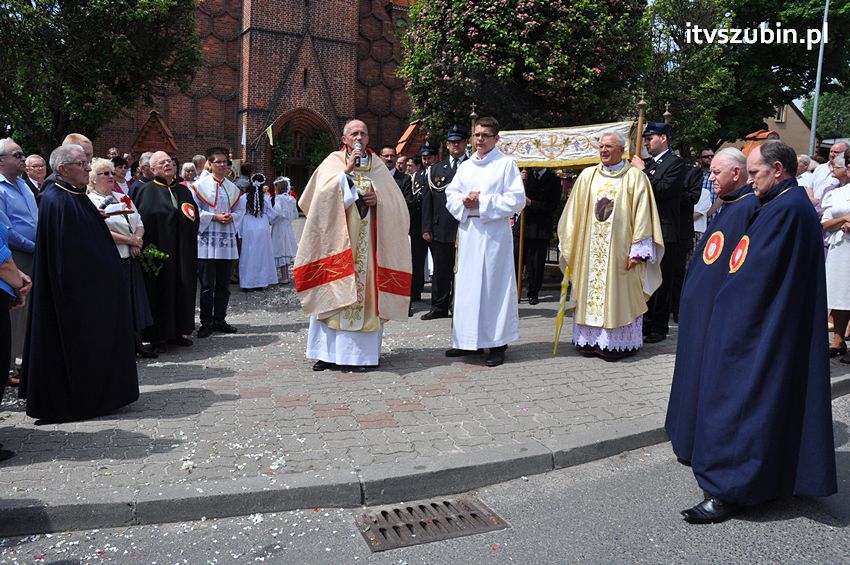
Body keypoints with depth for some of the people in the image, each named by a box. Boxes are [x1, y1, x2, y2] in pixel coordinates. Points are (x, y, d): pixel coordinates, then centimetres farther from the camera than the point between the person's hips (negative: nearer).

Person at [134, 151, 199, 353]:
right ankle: (157, 337, 7)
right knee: (159, 290, -1)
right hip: (159, 251, -5)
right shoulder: (146, 191, -2)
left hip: (182, 252, 5)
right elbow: (140, 222, -10)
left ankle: (176, 332, 20)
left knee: (181, 289, 9)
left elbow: (194, 218, 17)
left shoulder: (183, 190, 15)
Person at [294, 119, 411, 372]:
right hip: (338, 239, -1)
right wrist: (346, 171, -11)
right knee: (334, 292, -3)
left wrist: (379, 199, -10)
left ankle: (363, 352, 5)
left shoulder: (378, 166, 13)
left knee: (365, 291, 0)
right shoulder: (332, 162, 8)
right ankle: (328, 352, 4)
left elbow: (397, 201, 9)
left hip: (368, 240, 2)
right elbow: (321, 194, -8)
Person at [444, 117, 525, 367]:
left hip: (494, 233, -5)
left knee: (494, 284, -4)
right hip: (467, 232, 5)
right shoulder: (465, 166, 16)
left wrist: (482, 202, -12)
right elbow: (450, 195, 14)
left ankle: (497, 343, 3)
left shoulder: (506, 164, 0)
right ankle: (469, 340, 14)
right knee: (467, 284, 5)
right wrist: (464, 201, -8)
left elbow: (516, 199, -7)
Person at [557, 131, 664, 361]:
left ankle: (616, 343, 10)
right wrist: (569, 246, 8)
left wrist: (638, 250, -11)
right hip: (589, 251, 4)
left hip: (620, 250, -3)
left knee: (617, 295, 1)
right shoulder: (587, 176, 9)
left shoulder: (635, 177, -1)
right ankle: (590, 340, 15)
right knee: (589, 293, 6)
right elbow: (574, 213, 11)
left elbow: (642, 216, -5)